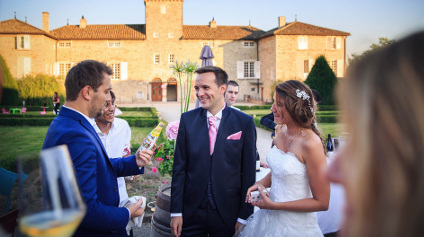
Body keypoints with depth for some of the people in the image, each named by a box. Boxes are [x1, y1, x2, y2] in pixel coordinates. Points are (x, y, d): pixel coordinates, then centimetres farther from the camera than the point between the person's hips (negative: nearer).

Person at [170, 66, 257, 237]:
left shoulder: (244, 122, -6)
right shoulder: (187, 119, -1)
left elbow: (249, 172, -4)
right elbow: (179, 168, 0)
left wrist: (244, 217, -4)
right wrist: (176, 212, -1)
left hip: (227, 214, -1)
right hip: (191, 211, 2)